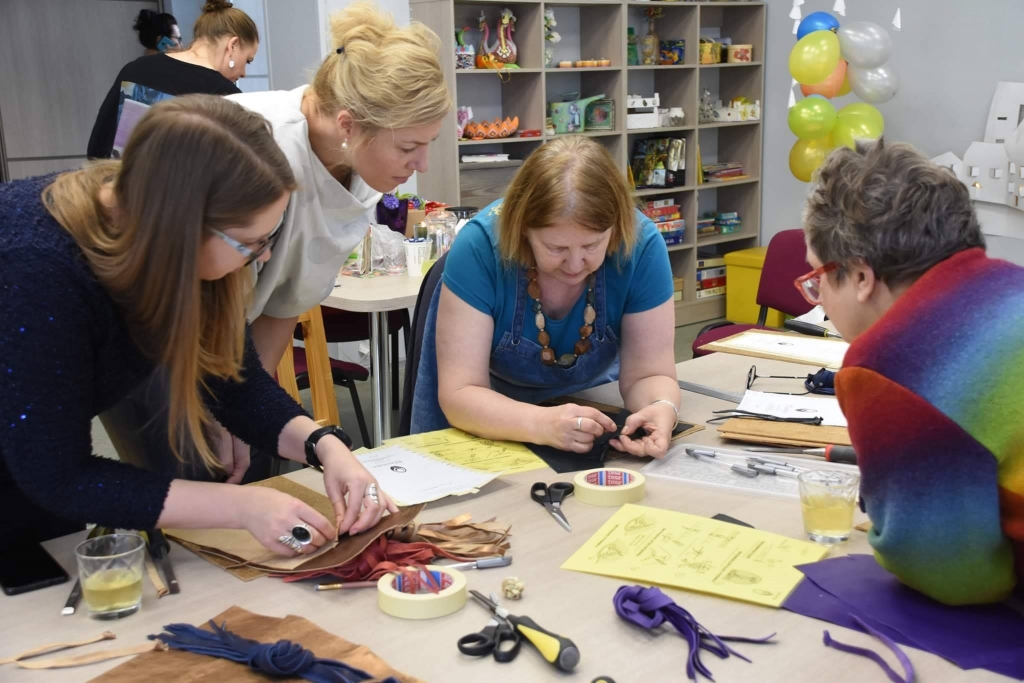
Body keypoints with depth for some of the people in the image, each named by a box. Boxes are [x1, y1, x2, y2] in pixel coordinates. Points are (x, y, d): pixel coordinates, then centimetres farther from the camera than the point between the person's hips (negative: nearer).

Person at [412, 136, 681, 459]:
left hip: (588, 398, 3)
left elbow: (647, 374, -17)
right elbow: (459, 394, -29)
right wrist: (543, 424, -46)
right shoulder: (479, 245, -29)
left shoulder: (641, 245, -23)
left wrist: (662, 410, -39)